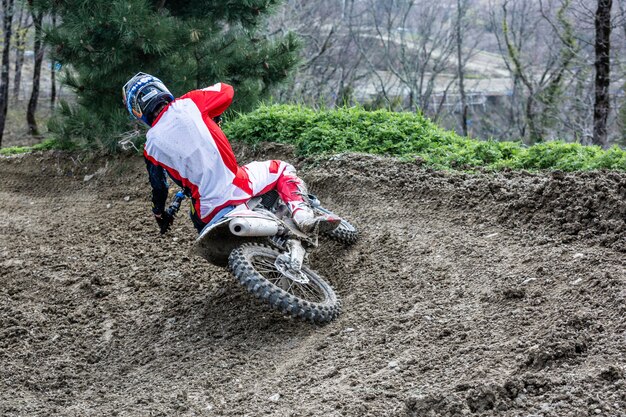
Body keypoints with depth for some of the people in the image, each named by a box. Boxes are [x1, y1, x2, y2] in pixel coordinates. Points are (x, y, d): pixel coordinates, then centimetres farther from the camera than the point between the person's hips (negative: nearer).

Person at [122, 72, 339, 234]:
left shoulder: (151, 146, 3)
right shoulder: (187, 104, -4)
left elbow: (159, 188, 14)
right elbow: (226, 91, 9)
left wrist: (160, 217, 33)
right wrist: (211, 117, 27)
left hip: (206, 214, 2)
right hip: (236, 187, -2)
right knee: (282, 169, 21)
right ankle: (303, 217, -5)